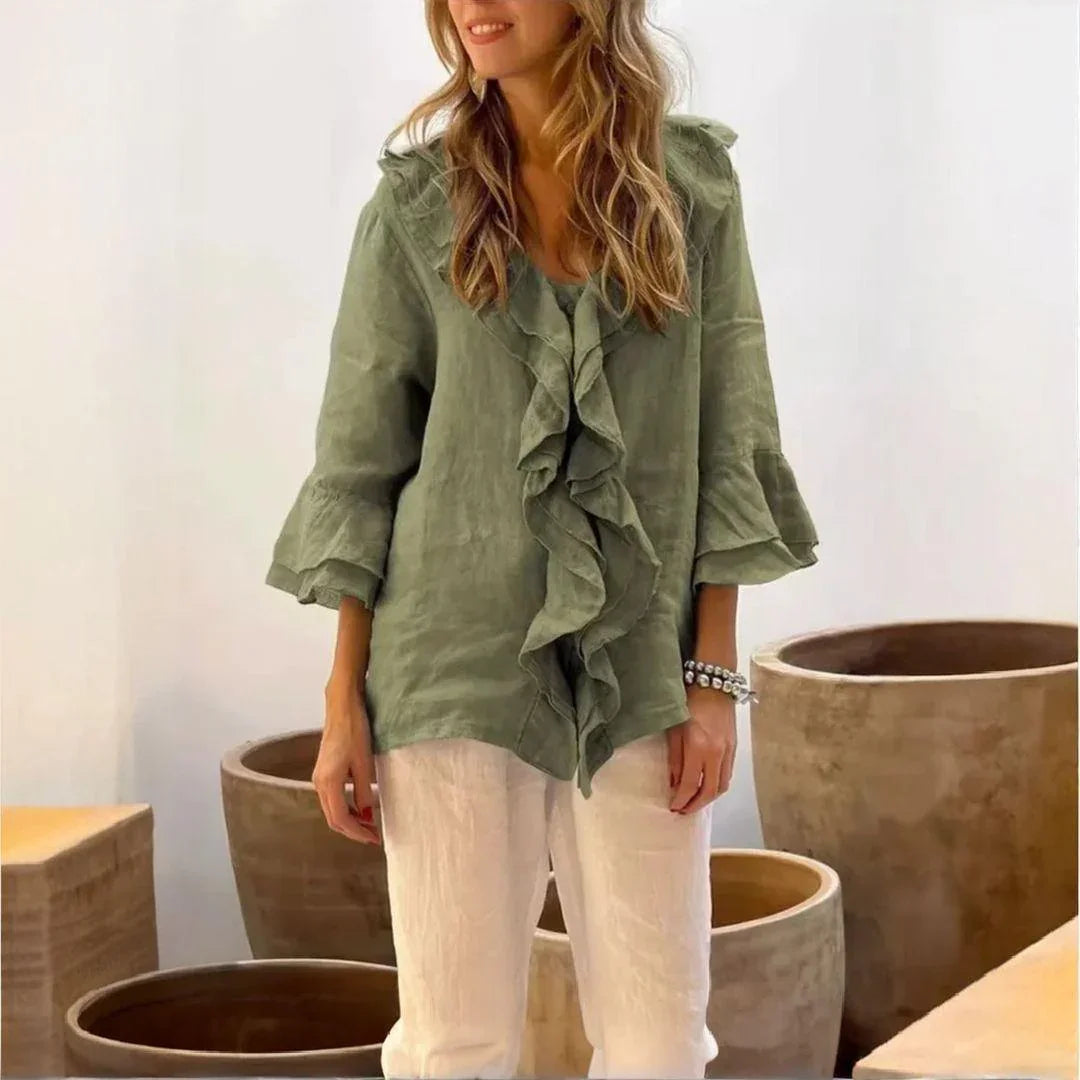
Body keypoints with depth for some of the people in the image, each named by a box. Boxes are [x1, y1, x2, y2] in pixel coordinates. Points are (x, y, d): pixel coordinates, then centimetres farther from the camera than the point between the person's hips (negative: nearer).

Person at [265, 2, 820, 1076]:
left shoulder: (694, 182, 2)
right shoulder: (416, 203, 0)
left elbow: (727, 433, 3)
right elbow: (361, 458, 2)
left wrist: (716, 672, -2)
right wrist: (343, 698, -2)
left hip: (638, 668, 1)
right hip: (456, 664, -1)